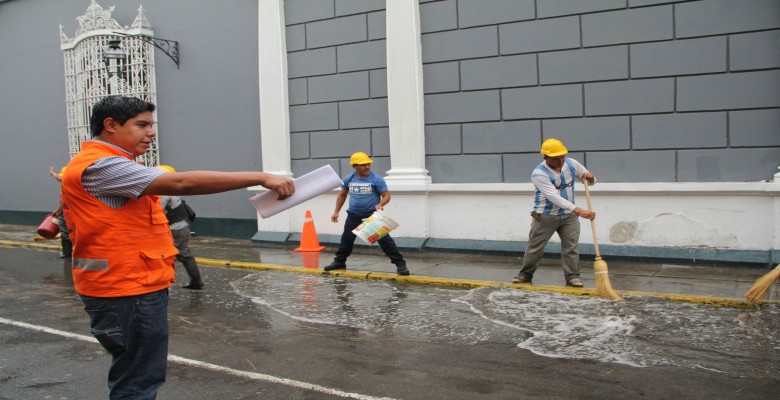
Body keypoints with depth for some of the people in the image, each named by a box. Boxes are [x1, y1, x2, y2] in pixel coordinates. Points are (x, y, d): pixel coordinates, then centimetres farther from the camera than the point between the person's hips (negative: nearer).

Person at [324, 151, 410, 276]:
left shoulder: (376, 179, -11)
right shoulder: (349, 179, 1)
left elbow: (387, 195, -10)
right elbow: (342, 195, 16)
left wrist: (380, 204, -31)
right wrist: (336, 212, 13)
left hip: (373, 214, -4)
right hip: (354, 215, 4)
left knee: (384, 238, -10)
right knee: (346, 239, 16)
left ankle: (400, 264, -5)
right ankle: (339, 262, 37)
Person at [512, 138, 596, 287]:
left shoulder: (571, 164, -4)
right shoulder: (539, 173, -22)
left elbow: (590, 181, 10)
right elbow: (554, 197, -31)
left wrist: (590, 177, -18)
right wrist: (579, 211, -39)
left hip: (569, 215, 4)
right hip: (545, 216, -3)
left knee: (571, 246, 0)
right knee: (535, 247, 6)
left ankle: (572, 277, 8)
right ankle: (525, 274, 21)